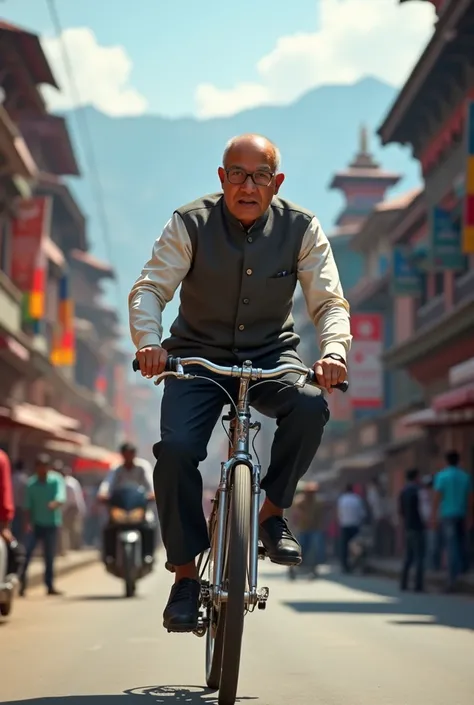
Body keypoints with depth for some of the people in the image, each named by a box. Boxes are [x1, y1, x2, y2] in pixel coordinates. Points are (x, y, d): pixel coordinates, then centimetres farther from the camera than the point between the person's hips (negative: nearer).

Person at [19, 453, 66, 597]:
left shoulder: (57, 480, -6)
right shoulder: (31, 483, -3)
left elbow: (61, 497, -22)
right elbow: (28, 505, -2)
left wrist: (55, 503, -45)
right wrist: (28, 523, -13)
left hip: (51, 524, 0)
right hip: (35, 524, 0)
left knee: (50, 557, 8)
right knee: (26, 553, -12)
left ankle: (50, 586, 17)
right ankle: (22, 583, -9)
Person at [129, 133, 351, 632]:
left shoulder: (301, 229, -7)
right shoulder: (190, 224, -10)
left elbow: (330, 301, -11)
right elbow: (149, 288, -16)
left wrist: (333, 351, -32)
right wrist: (148, 341, -38)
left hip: (271, 356, 1)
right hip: (199, 355, -1)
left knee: (310, 405, -32)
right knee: (176, 449, -25)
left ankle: (271, 513, -9)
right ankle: (185, 575, -8)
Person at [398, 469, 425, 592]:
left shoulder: (403, 491, 12)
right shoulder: (417, 490, -12)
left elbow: (400, 510, 15)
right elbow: (420, 508, -18)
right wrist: (423, 522, -7)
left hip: (408, 527, 8)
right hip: (417, 527, -8)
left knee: (408, 557, 14)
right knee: (419, 557, -5)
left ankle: (403, 583, 13)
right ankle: (418, 585, -8)